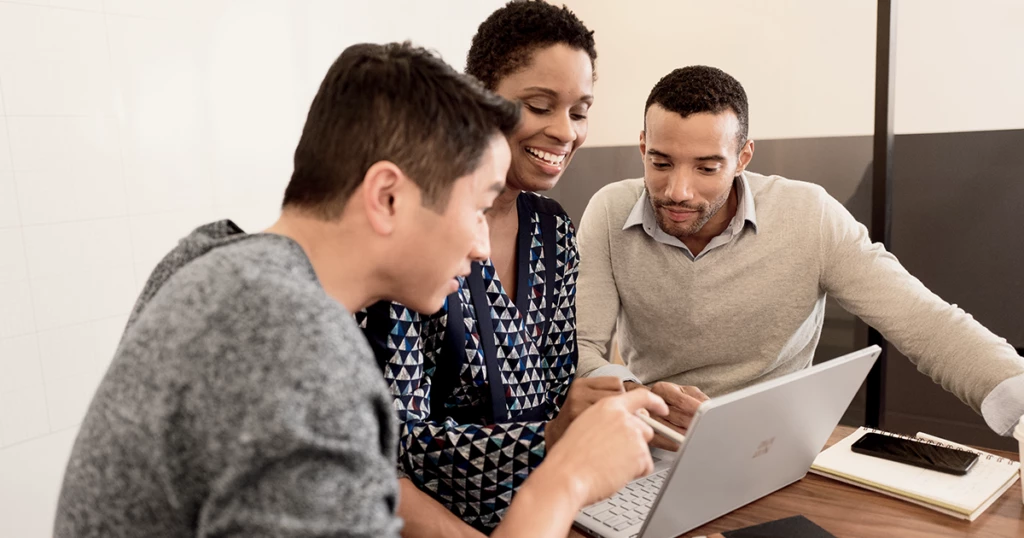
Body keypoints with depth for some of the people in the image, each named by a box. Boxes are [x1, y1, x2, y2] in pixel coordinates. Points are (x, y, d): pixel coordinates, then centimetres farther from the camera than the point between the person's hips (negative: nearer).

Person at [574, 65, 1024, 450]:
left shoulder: (809, 218, -11)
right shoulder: (609, 214, -8)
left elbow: (930, 327, -12)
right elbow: (579, 350, -13)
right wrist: (633, 397, -35)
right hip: (649, 454, 1)